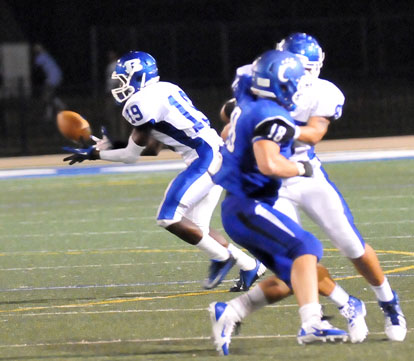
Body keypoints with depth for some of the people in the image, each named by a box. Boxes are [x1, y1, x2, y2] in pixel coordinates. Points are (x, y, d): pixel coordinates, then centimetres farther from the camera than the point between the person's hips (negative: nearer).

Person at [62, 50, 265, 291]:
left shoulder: (143, 102, -9)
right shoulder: (164, 92, 20)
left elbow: (133, 155, -3)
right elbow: (151, 149, 24)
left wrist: (94, 153, 7)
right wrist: (110, 147, 23)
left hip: (204, 159, -10)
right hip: (216, 156, 10)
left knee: (169, 218, -10)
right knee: (195, 227, 12)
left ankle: (221, 258, -1)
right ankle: (250, 266, 11)